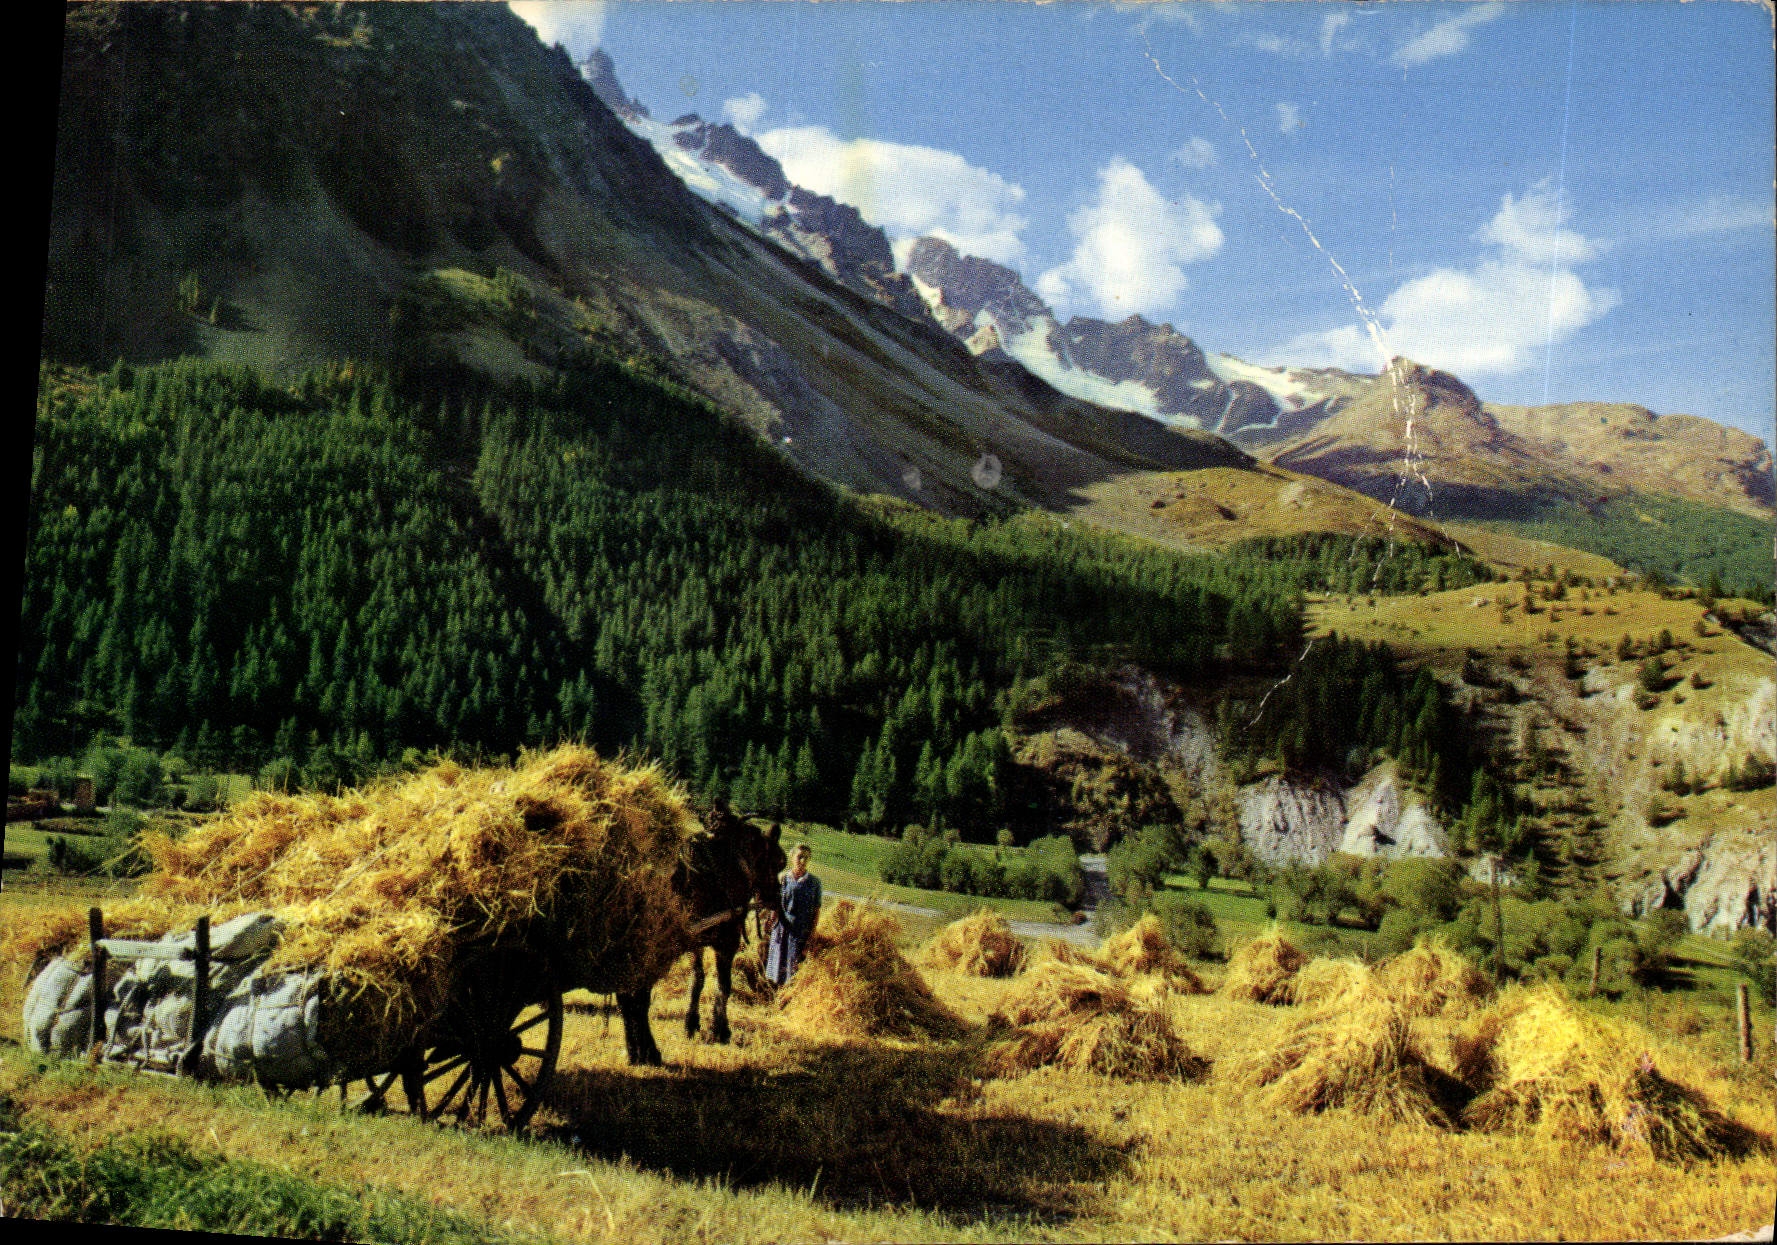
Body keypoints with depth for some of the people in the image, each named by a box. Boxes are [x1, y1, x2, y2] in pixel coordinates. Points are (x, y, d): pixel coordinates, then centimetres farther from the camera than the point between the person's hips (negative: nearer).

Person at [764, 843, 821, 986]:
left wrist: (812, 934, -4)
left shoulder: (814, 882, 0)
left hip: (803, 932, -1)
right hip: (782, 929, 1)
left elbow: (817, 910, 1)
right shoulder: (782, 879, 2)